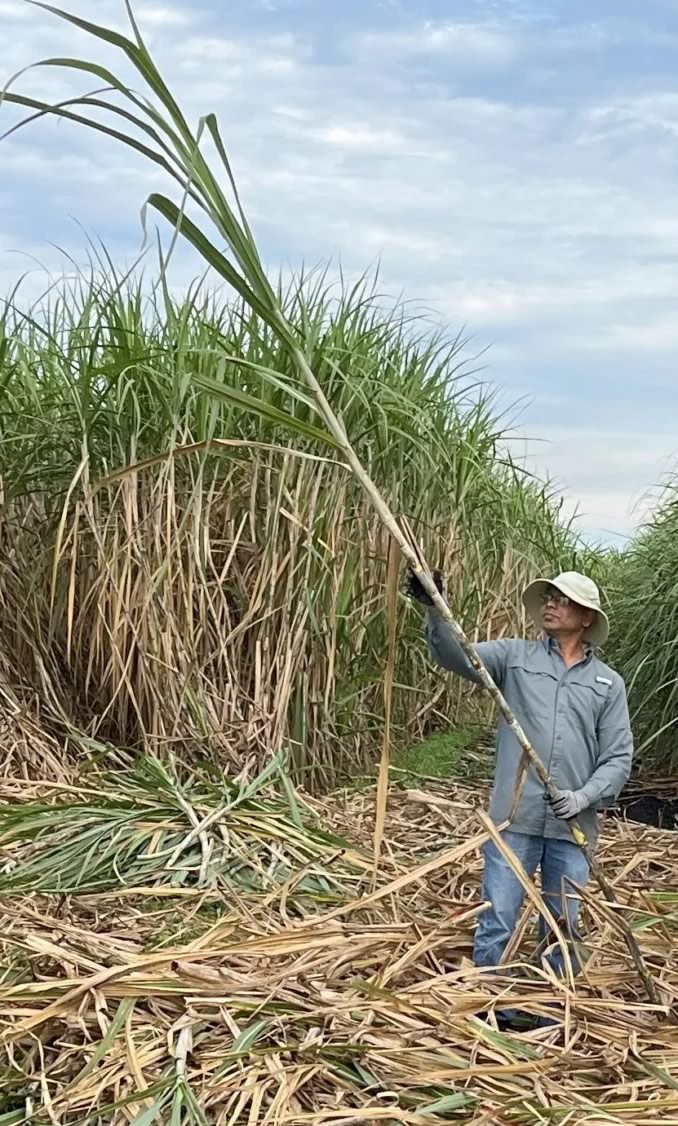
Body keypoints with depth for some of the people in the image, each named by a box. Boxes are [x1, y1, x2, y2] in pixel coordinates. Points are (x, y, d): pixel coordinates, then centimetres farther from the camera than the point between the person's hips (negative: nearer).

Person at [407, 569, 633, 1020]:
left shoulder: (608, 683, 9)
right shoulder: (515, 657, 6)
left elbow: (619, 757, 6)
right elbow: (457, 656, -10)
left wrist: (584, 797, -11)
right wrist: (434, 610, -28)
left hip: (572, 827, 2)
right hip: (515, 818, -1)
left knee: (563, 930, 11)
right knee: (497, 924, 1)